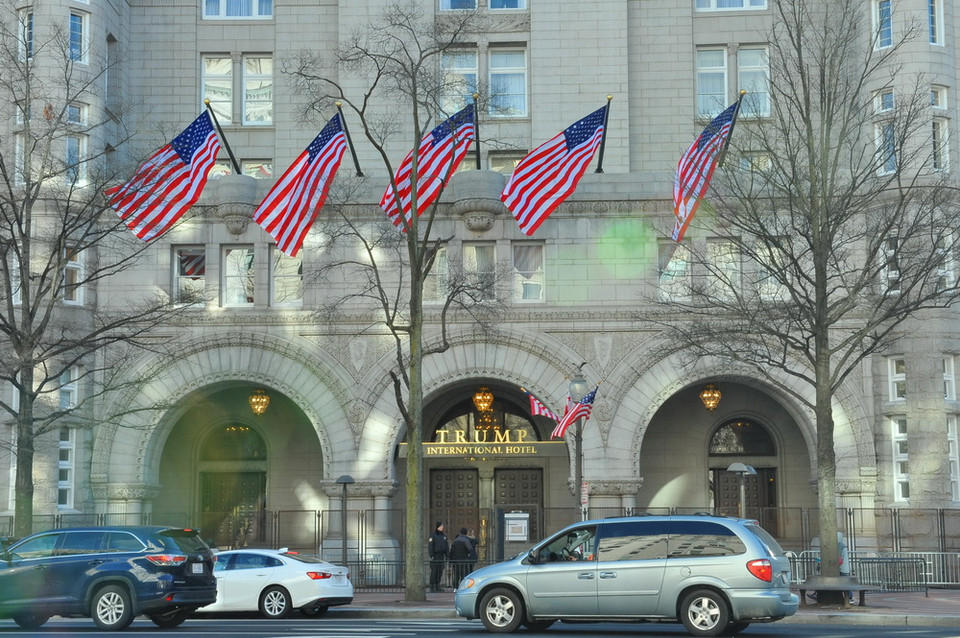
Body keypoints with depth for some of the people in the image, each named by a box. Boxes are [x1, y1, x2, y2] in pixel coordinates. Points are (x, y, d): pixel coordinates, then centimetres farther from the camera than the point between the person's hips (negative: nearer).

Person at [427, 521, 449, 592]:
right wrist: (431, 555, -15)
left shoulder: (444, 536, 13)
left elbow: (446, 546, 17)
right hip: (435, 556, -6)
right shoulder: (433, 535, -4)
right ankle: (432, 587, -4)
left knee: (440, 572, 6)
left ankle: (437, 586, 13)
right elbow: (430, 546, -8)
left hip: (441, 556, 6)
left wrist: (447, 555, 10)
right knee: (434, 572, -6)